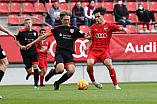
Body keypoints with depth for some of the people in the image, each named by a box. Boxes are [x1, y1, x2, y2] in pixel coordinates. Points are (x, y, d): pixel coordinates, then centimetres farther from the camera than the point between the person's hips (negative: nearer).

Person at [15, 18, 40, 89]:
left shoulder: (35, 32, 8)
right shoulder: (21, 32, -3)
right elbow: (16, 40, 6)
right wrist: (21, 46, -10)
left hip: (34, 52, 2)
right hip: (25, 53, -2)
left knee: (36, 67, -12)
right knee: (29, 70, -5)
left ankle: (36, 84, -7)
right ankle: (29, 73, 36)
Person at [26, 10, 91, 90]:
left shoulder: (74, 30, 11)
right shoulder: (57, 29, 12)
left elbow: (84, 35, 2)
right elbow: (44, 36, 17)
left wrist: (87, 36, -24)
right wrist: (32, 43, 17)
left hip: (69, 54, 2)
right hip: (59, 53, -2)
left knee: (71, 71, -23)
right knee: (60, 69, -28)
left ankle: (57, 83, 4)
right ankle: (52, 72, 10)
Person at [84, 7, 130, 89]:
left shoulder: (109, 26, 2)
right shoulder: (93, 27, 11)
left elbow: (120, 28, -11)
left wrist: (124, 29, -34)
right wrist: (87, 47, 3)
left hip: (104, 51, -2)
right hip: (93, 50, 2)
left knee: (108, 64, -27)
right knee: (89, 63, -26)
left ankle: (116, 85, -15)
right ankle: (93, 80, 3)